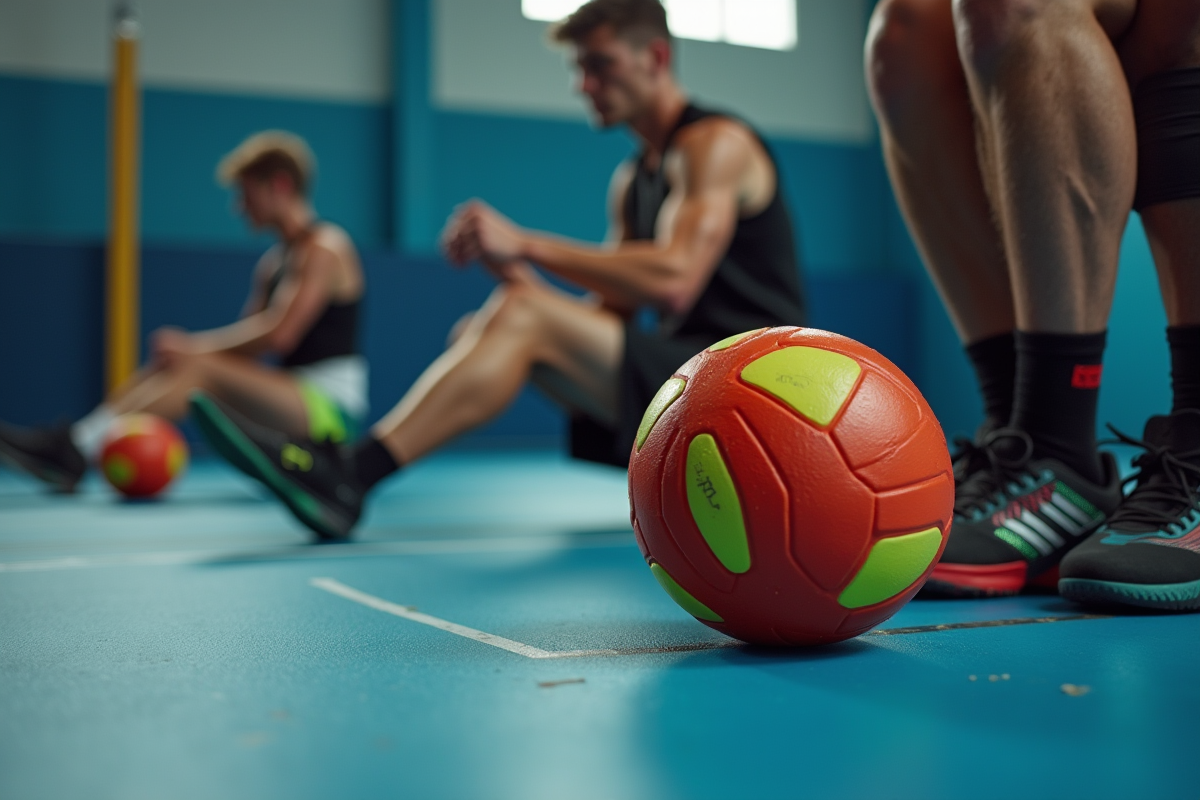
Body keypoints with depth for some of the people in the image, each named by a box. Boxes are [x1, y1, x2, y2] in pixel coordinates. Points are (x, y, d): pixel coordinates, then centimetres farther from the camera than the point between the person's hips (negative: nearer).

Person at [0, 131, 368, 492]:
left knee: (197, 368, -25)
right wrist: (190, 347, -6)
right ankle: (70, 443, -14)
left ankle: (76, 448, -28)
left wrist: (195, 346, -14)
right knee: (169, 362, -2)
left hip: (329, 406, -8)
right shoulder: (273, 261, 20)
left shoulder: (324, 247, -9)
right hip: (295, 400, 8)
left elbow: (280, 334, -21)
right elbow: (242, 340, 14)